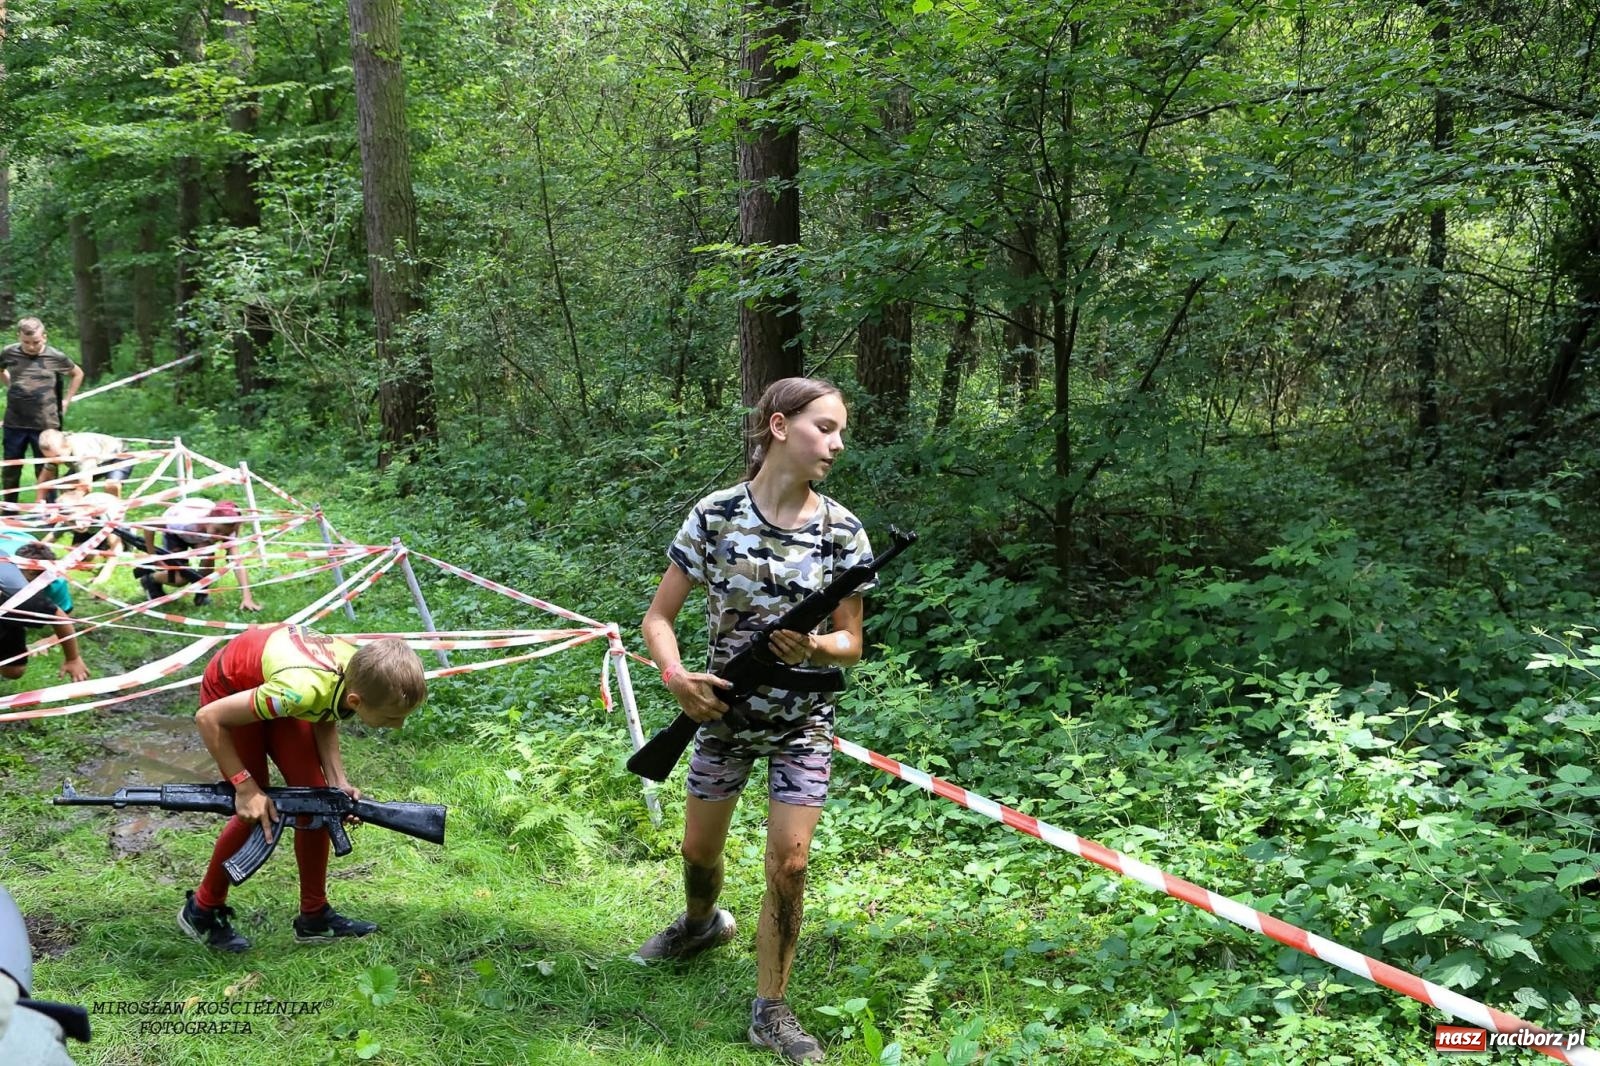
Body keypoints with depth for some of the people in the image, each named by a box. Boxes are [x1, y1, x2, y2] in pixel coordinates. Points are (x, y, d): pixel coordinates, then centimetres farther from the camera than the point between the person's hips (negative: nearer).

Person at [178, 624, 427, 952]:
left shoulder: (365, 674, -25)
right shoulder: (303, 689, -44)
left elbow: (325, 718, -3)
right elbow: (208, 718, -32)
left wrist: (338, 781, -17)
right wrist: (245, 786, -27)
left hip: (268, 684, 6)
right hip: (229, 692, -6)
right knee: (257, 812, -7)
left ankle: (314, 916, 14)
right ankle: (202, 911, 15)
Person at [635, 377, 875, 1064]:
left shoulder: (842, 530, -10)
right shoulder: (715, 514, -12)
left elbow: (851, 645, -4)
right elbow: (658, 616, -6)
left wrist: (812, 648, -25)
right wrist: (675, 676, -25)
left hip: (804, 721, 0)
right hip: (724, 707, 1)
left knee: (789, 866, -4)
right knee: (699, 849, 17)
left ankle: (771, 1011, 13)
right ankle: (702, 925, 51)